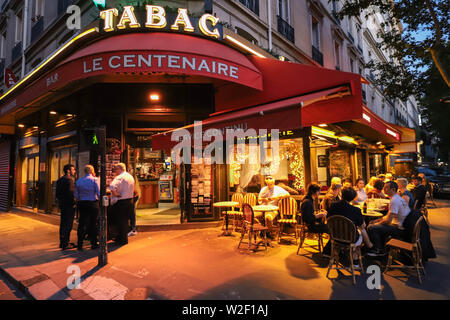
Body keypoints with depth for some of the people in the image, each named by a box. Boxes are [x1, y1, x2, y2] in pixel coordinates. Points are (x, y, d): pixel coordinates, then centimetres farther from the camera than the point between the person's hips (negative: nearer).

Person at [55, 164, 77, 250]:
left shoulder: (60, 179, 13)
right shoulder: (69, 179, -16)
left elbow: (57, 193, 16)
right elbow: (70, 193, -22)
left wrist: (60, 201, 20)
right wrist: (74, 203, -12)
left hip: (62, 204, 9)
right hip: (69, 205, -9)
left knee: (63, 223, 16)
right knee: (68, 224, -2)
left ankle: (62, 242, 25)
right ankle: (65, 244, 2)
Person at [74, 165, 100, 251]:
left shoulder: (78, 181, 4)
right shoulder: (94, 180, -9)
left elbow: (76, 195, 6)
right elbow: (99, 193, -12)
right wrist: (100, 200, 5)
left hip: (82, 204, 4)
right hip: (93, 203, -4)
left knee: (81, 224, 10)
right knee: (93, 223, 6)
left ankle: (80, 245, 15)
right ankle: (94, 244, 16)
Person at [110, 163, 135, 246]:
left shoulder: (120, 177, -16)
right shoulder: (131, 177, 11)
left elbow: (112, 187, -32)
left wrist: (116, 195, -18)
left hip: (121, 202, -8)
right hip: (130, 201, 8)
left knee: (121, 221, 3)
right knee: (125, 220, 18)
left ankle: (123, 240, 10)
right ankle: (123, 238, 29)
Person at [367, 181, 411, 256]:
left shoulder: (394, 200, -22)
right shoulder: (398, 198, 12)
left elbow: (388, 220, -23)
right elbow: (389, 215, 18)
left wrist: (375, 224, -7)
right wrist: (376, 220, 11)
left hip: (400, 229, -11)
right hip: (402, 225, 11)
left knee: (371, 228, -16)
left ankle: (378, 250, 5)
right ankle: (382, 248, 24)